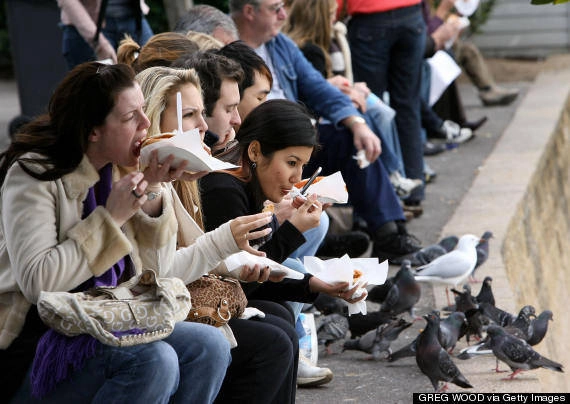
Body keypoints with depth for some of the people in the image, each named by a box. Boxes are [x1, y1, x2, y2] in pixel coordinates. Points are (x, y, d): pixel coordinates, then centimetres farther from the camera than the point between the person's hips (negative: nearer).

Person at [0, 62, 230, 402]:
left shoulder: (118, 170, 8)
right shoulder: (34, 174, -12)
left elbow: (155, 272, 8)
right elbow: (36, 282, -24)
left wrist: (152, 193, -6)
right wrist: (111, 217, -19)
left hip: (107, 329, 7)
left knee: (210, 346, -14)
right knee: (154, 361, -30)